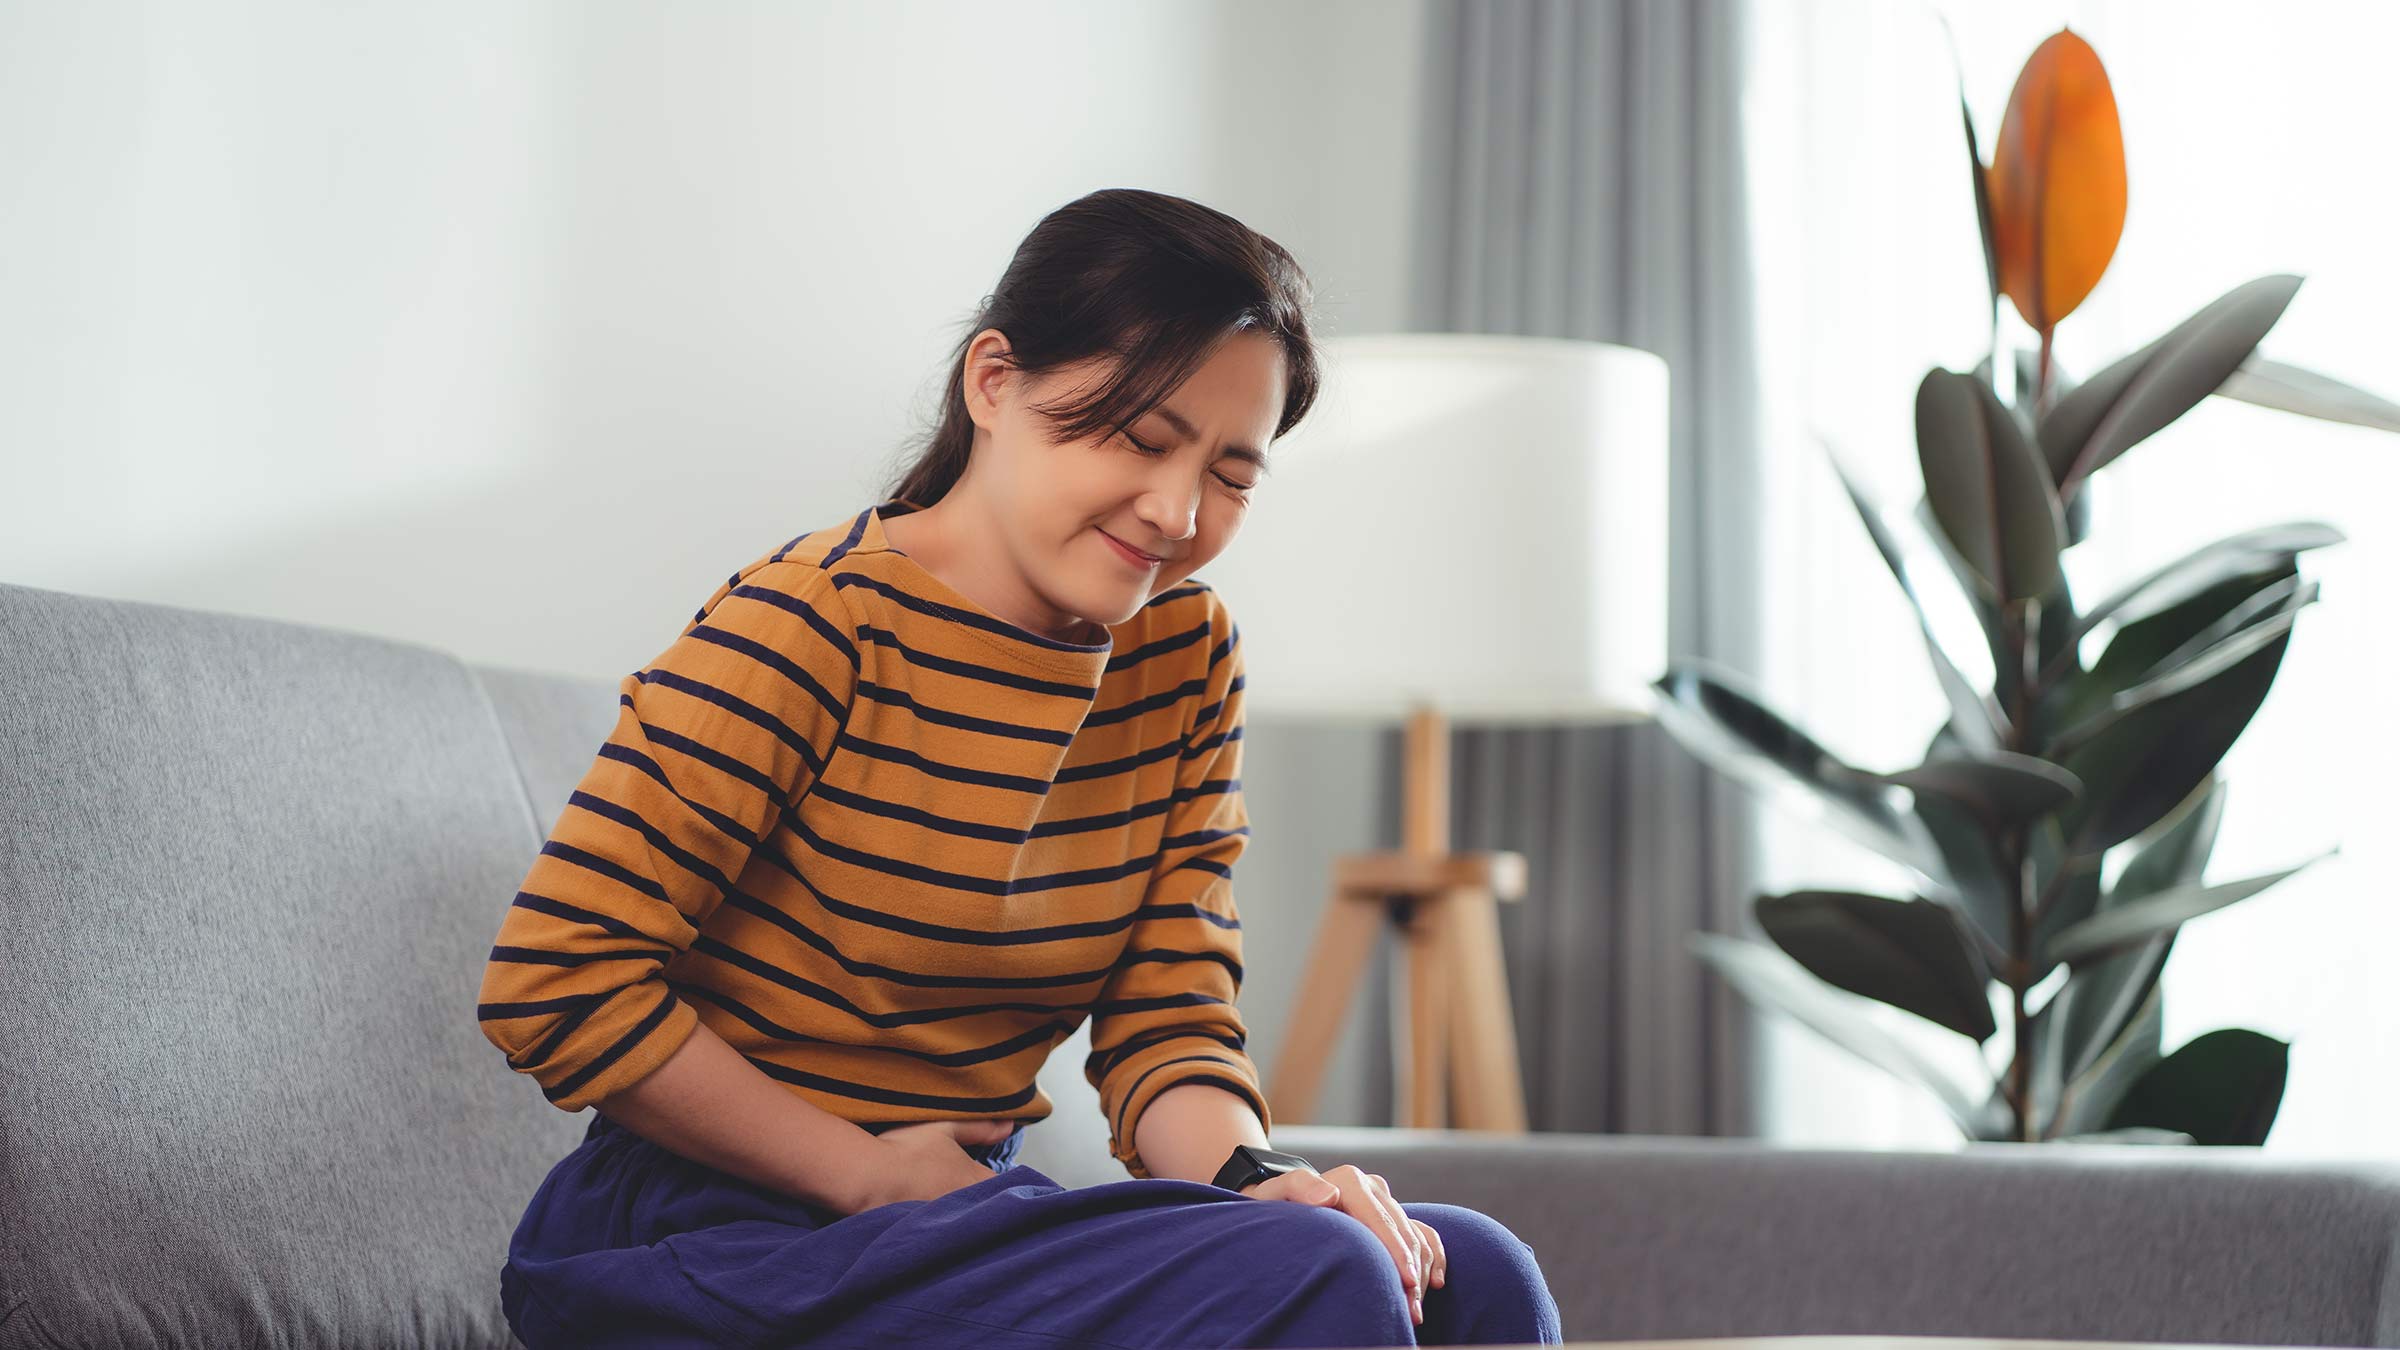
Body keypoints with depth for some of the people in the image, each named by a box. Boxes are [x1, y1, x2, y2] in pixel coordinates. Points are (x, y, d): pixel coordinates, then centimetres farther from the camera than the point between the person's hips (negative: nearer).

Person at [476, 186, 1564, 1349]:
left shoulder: (1187, 654, 7)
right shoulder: (814, 627, -15)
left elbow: (1167, 1018, 5)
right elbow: (555, 983, -18)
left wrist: (1244, 1174, -18)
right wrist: (874, 1179, -15)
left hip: (968, 1212, 7)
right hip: (731, 1239, -7)